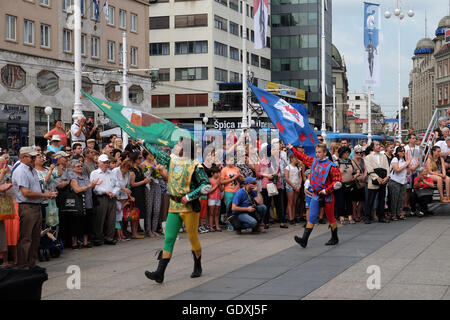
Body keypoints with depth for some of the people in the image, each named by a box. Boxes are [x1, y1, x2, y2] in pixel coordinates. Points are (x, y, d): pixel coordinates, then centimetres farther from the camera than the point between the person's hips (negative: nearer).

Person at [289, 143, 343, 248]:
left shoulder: (331, 166, -13)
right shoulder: (313, 161, 5)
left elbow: (338, 182, -15)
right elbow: (302, 157, 22)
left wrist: (326, 190, -19)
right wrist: (292, 148, 27)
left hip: (327, 196, -5)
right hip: (316, 195, 5)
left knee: (330, 217, 9)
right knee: (311, 218, -3)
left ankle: (335, 238, 26)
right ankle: (304, 240, -10)